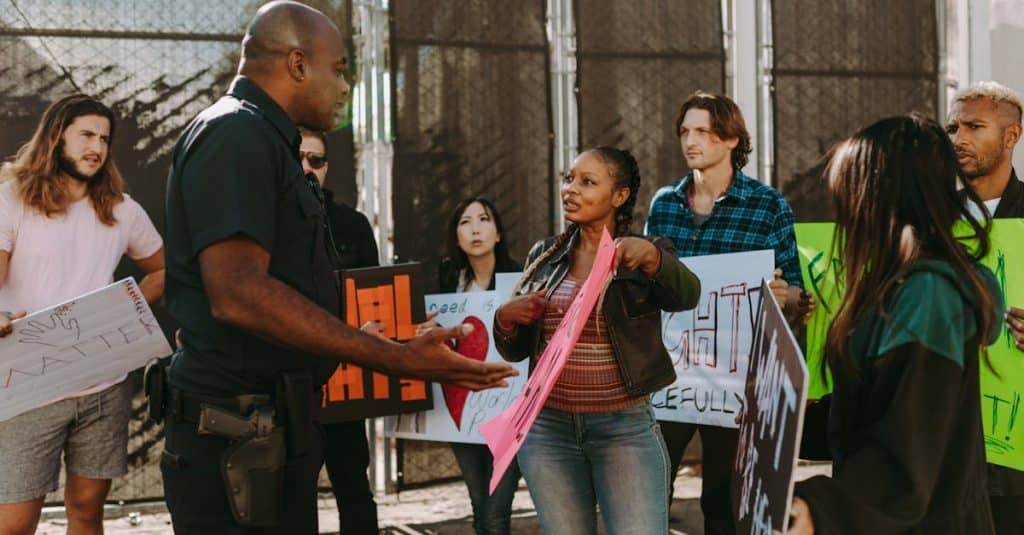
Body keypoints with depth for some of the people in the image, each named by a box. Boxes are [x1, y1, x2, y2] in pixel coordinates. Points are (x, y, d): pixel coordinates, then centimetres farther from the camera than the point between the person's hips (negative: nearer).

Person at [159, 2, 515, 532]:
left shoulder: (260, 139, 19)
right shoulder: (236, 133, -14)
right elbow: (238, 294, -26)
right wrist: (396, 359, -25)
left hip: (275, 428, 10)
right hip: (240, 442, -10)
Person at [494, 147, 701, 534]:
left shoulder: (646, 257, -2)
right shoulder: (544, 256, 9)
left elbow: (686, 295, -24)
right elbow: (515, 351, 12)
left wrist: (649, 256, -42)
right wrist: (505, 318, -9)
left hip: (626, 430, -3)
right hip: (548, 430, 4)